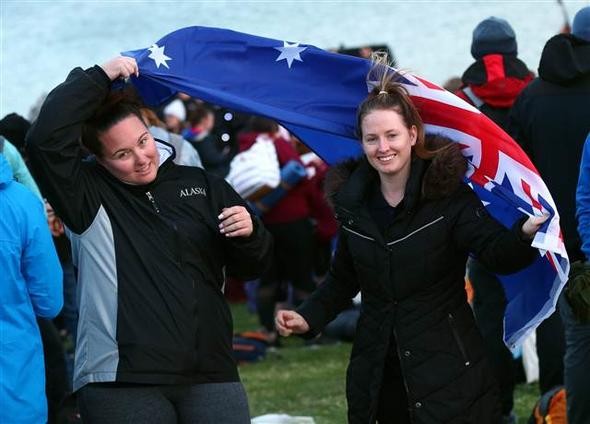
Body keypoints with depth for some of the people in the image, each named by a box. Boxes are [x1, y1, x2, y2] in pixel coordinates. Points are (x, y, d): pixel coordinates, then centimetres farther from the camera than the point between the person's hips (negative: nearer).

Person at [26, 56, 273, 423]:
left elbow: (252, 267, 17)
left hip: (211, 375, 3)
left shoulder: (203, 186, 12)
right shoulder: (89, 194, 2)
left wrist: (249, 234, -6)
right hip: (122, 383, -3)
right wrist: (99, 77, -10)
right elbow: (46, 138, -15)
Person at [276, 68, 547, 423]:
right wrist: (308, 318, 5)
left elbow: (498, 254, -20)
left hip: (445, 364, -4)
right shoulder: (353, 200, 5)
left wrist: (524, 234, -40)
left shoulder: (447, 193, -9)